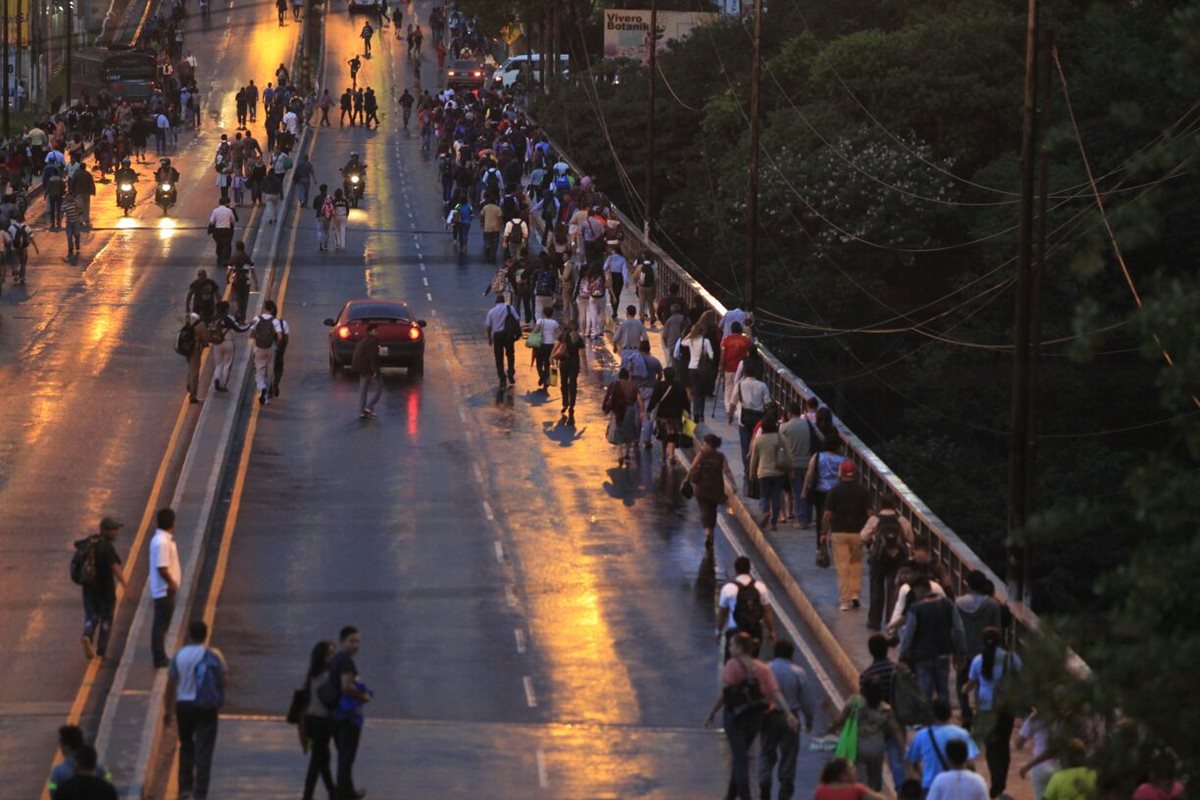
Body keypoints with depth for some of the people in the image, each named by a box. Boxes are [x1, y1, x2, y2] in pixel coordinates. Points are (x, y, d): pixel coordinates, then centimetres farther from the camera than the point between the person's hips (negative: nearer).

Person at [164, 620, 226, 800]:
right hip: (206, 706, -2)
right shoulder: (213, 655, -8)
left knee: (186, 745, 20)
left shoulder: (179, 655, -3)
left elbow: (170, 685, 0)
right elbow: (222, 682, -5)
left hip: (183, 704, 2)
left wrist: (168, 710, 9)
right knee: (203, 749, 0)